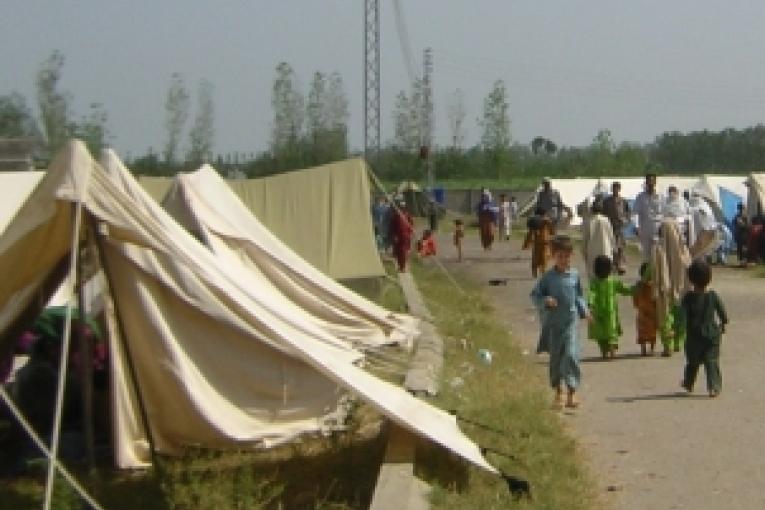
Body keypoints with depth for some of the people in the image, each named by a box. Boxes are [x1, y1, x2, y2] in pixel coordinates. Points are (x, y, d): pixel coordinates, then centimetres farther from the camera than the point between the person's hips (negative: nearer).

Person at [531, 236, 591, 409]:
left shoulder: (574, 275, 3)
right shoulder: (548, 277, -3)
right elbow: (535, 295, 2)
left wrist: (584, 311, 5)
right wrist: (545, 301, -16)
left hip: (570, 323, 0)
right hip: (553, 323, 0)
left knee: (571, 356, -14)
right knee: (555, 358, 9)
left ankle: (571, 392, -12)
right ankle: (558, 392, 25)